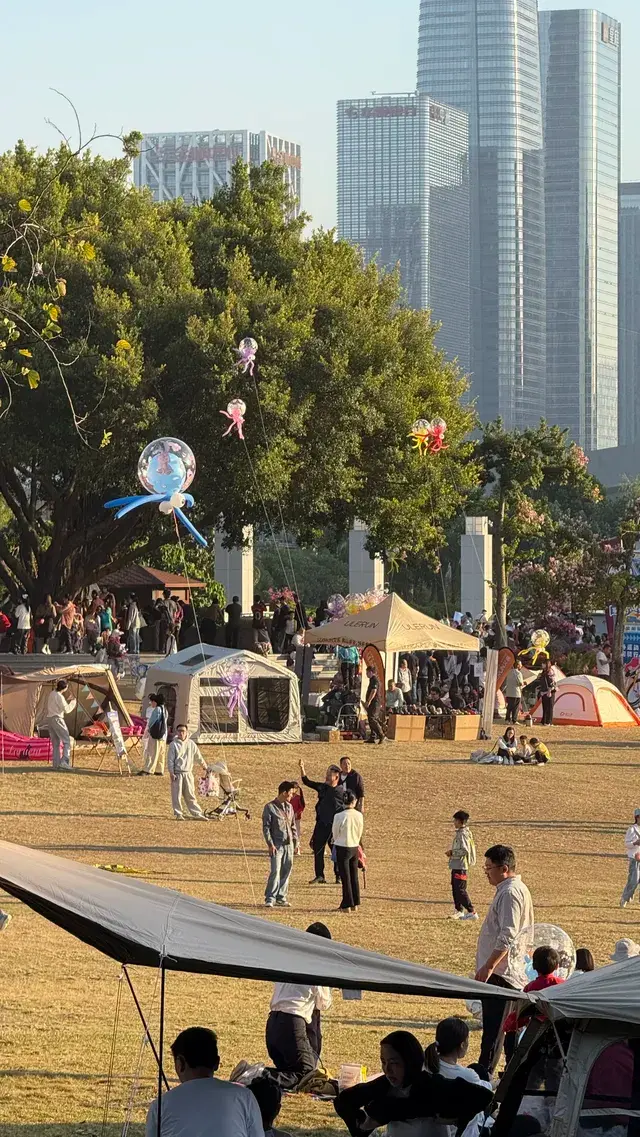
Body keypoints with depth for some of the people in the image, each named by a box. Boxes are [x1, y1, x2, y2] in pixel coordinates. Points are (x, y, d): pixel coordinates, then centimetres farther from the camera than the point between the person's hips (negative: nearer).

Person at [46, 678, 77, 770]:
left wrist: (67, 700, 20)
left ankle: (56, 764, 7)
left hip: (49, 719, 9)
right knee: (66, 741, -4)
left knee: (56, 743, 11)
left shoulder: (52, 694, 11)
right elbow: (66, 710, -15)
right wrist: (73, 702, 0)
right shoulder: (59, 696, -15)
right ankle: (64, 762, -15)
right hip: (57, 719, -9)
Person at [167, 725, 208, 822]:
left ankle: (197, 814, 7)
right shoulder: (174, 744, -3)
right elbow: (170, 759, -4)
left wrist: (204, 765, 27)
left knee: (190, 795, 6)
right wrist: (171, 773, -10)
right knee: (177, 795, -1)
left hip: (188, 773, 3)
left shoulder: (191, 744, 7)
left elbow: (198, 756, 19)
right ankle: (178, 814, 7)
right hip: (177, 773, -3)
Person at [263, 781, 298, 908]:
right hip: (277, 845, -6)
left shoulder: (289, 807, 14)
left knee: (286, 872, 6)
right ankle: (270, 898, -11)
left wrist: (296, 841, 14)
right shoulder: (270, 807, -5)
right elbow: (266, 827, -7)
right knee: (275, 871, -13)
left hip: (289, 845, 6)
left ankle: (281, 898, 14)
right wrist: (270, 844, -14)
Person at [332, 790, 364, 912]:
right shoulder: (359, 815, -6)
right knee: (354, 877, 14)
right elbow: (360, 833, 6)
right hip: (355, 847, 4)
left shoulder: (339, 816, -18)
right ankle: (355, 904, 19)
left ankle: (347, 905, 5)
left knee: (345, 878, 2)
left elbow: (335, 834, -6)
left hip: (343, 848, -4)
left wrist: (335, 839, 17)